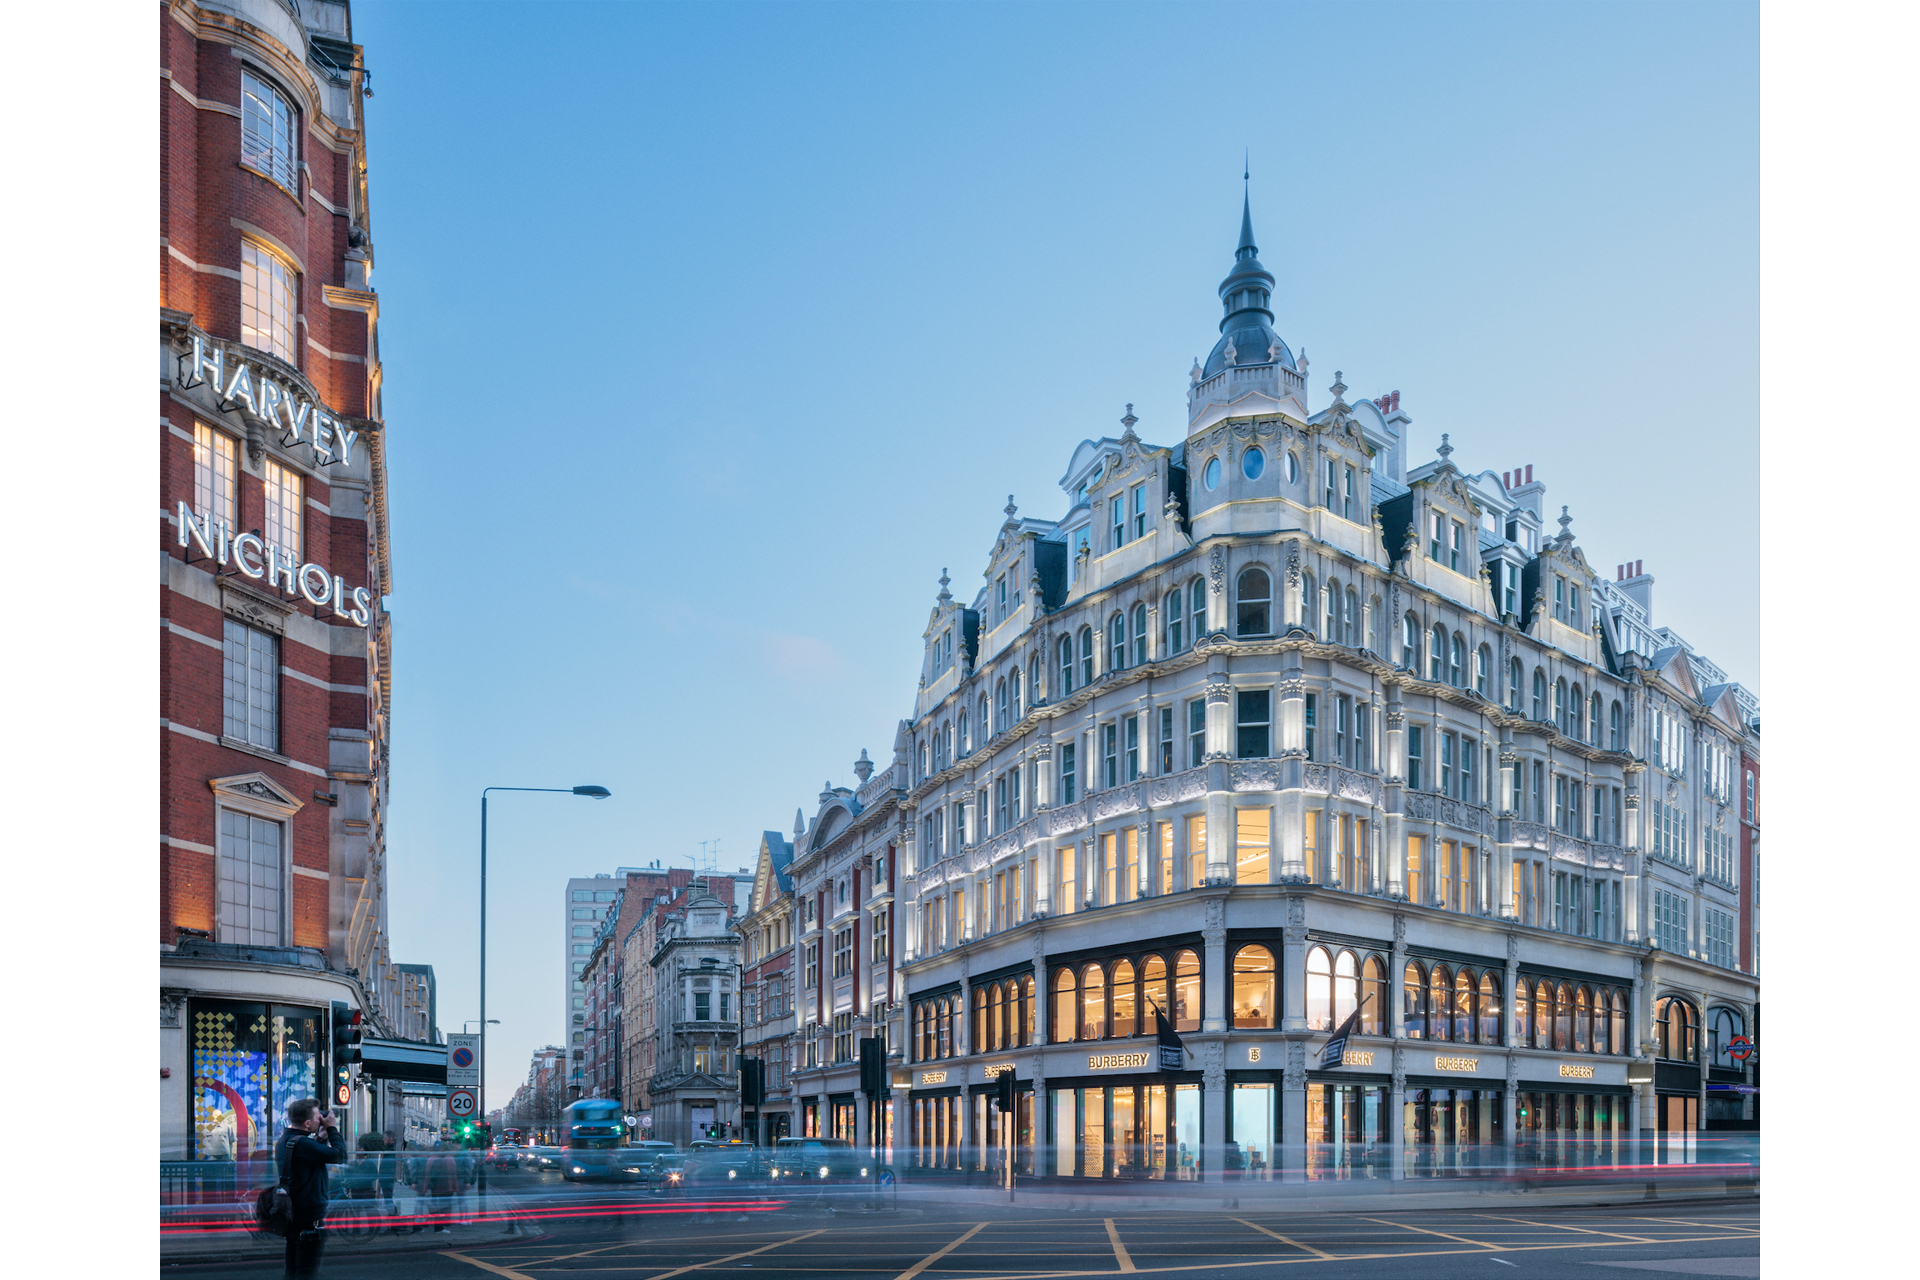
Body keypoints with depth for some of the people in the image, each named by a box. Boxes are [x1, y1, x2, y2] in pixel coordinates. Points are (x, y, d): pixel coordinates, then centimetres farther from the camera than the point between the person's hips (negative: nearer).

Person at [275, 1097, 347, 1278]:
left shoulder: (283, 1141, 9)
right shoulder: (302, 1144, -23)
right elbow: (339, 1155, -22)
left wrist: (320, 1137, 11)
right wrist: (332, 1129, -10)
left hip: (292, 1217, 10)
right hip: (310, 1218, -10)